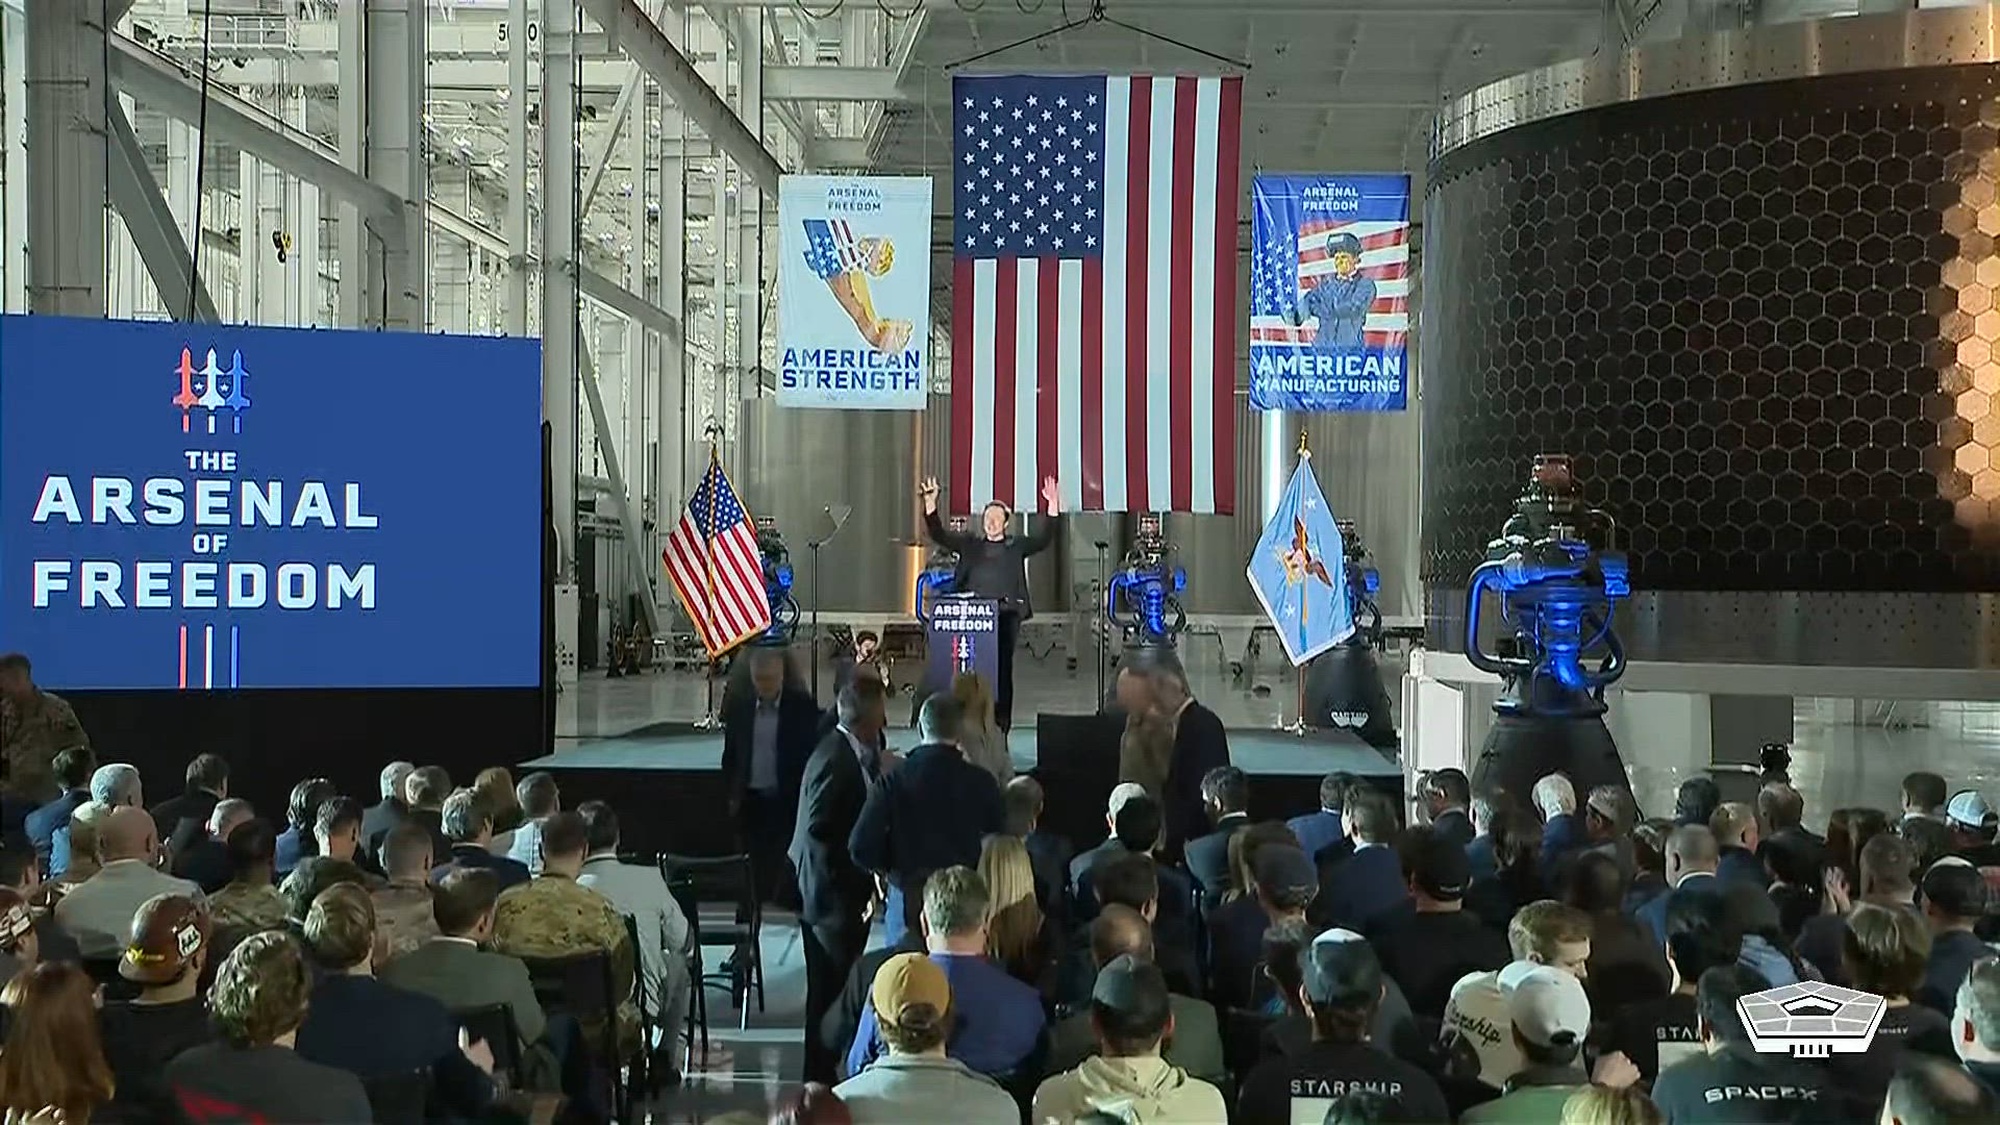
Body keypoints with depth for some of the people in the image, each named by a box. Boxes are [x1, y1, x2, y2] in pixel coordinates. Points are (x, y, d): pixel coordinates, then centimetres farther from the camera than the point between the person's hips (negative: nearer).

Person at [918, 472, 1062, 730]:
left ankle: (1001, 726, 5)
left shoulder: (1017, 546, 12)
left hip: (1007, 614, -1)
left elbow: (1044, 537, 1)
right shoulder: (969, 544, 15)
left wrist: (1053, 505, -12)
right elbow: (939, 534, 9)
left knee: (1002, 669, 0)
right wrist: (930, 503, -4)